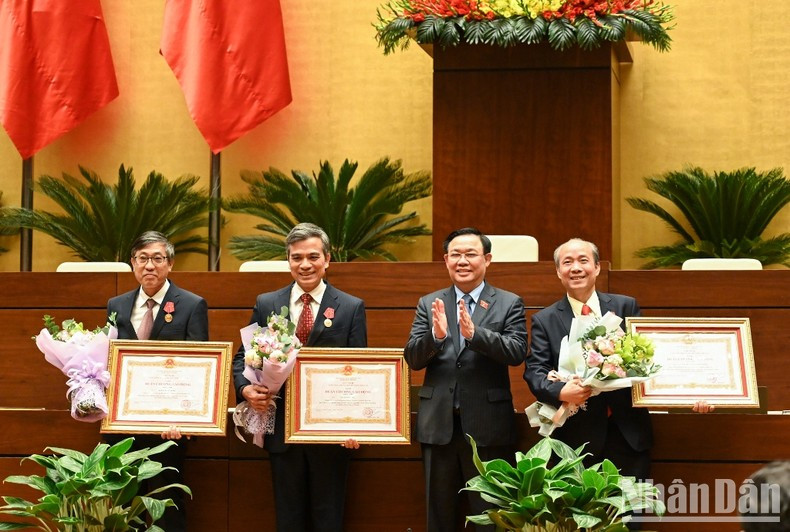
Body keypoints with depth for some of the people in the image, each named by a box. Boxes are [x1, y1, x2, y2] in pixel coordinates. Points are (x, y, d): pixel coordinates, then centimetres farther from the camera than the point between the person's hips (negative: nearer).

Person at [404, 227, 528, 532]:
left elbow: (517, 352, -11)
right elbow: (412, 359, 0)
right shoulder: (429, 304, 9)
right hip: (439, 424, 3)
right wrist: (436, 335, -20)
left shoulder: (508, 304, 3)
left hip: (488, 426, -2)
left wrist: (474, 333, -26)